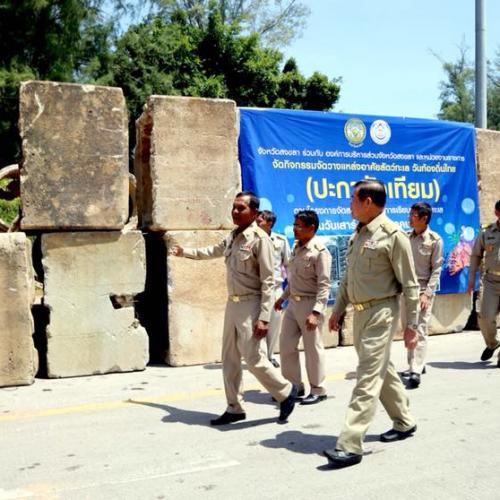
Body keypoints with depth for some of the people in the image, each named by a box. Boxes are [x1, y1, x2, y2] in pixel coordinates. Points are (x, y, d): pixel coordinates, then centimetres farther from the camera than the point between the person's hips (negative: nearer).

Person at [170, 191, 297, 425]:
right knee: (229, 358, 11)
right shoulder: (232, 237, 10)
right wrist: (185, 252, 37)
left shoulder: (260, 239, -14)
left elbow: (268, 282, -17)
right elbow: (213, 251, 33)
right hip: (232, 303, 8)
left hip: (251, 305, -8)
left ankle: (286, 392, 15)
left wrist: (264, 317, -21)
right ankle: (234, 408, 22)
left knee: (253, 357, -9)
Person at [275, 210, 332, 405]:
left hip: (309, 304, -8)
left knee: (313, 348, 3)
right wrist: (283, 297, 24)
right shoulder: (296, 247, 10)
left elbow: (324, 285, -20)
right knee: (286, 345, 10)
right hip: (293, 302, 8)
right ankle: (294, 386, 25)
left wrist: (316, 312, -25)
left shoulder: (320, 251, -16)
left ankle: (318, 390, 18)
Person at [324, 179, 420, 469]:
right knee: (382, 370, 18)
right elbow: (348, 278, 20)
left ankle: (350, 446, -8)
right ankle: (405, 423, 35)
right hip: (360, 312, 9)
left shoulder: (393, 235, -13)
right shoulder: (358, 235, 12)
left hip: (381, 312, -9)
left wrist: (412, 325, -12)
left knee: (368, 377, -9)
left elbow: (410, 284, -12)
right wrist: (338, 310, 18)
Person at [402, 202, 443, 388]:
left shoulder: (435, 240, -6)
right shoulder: (406, 237, 7)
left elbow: (436, 269, -7)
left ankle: (416, 372, -12)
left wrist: (427, 294, -14)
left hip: (423, 289, -5)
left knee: (419, 330, -10)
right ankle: (415, 365, 25)